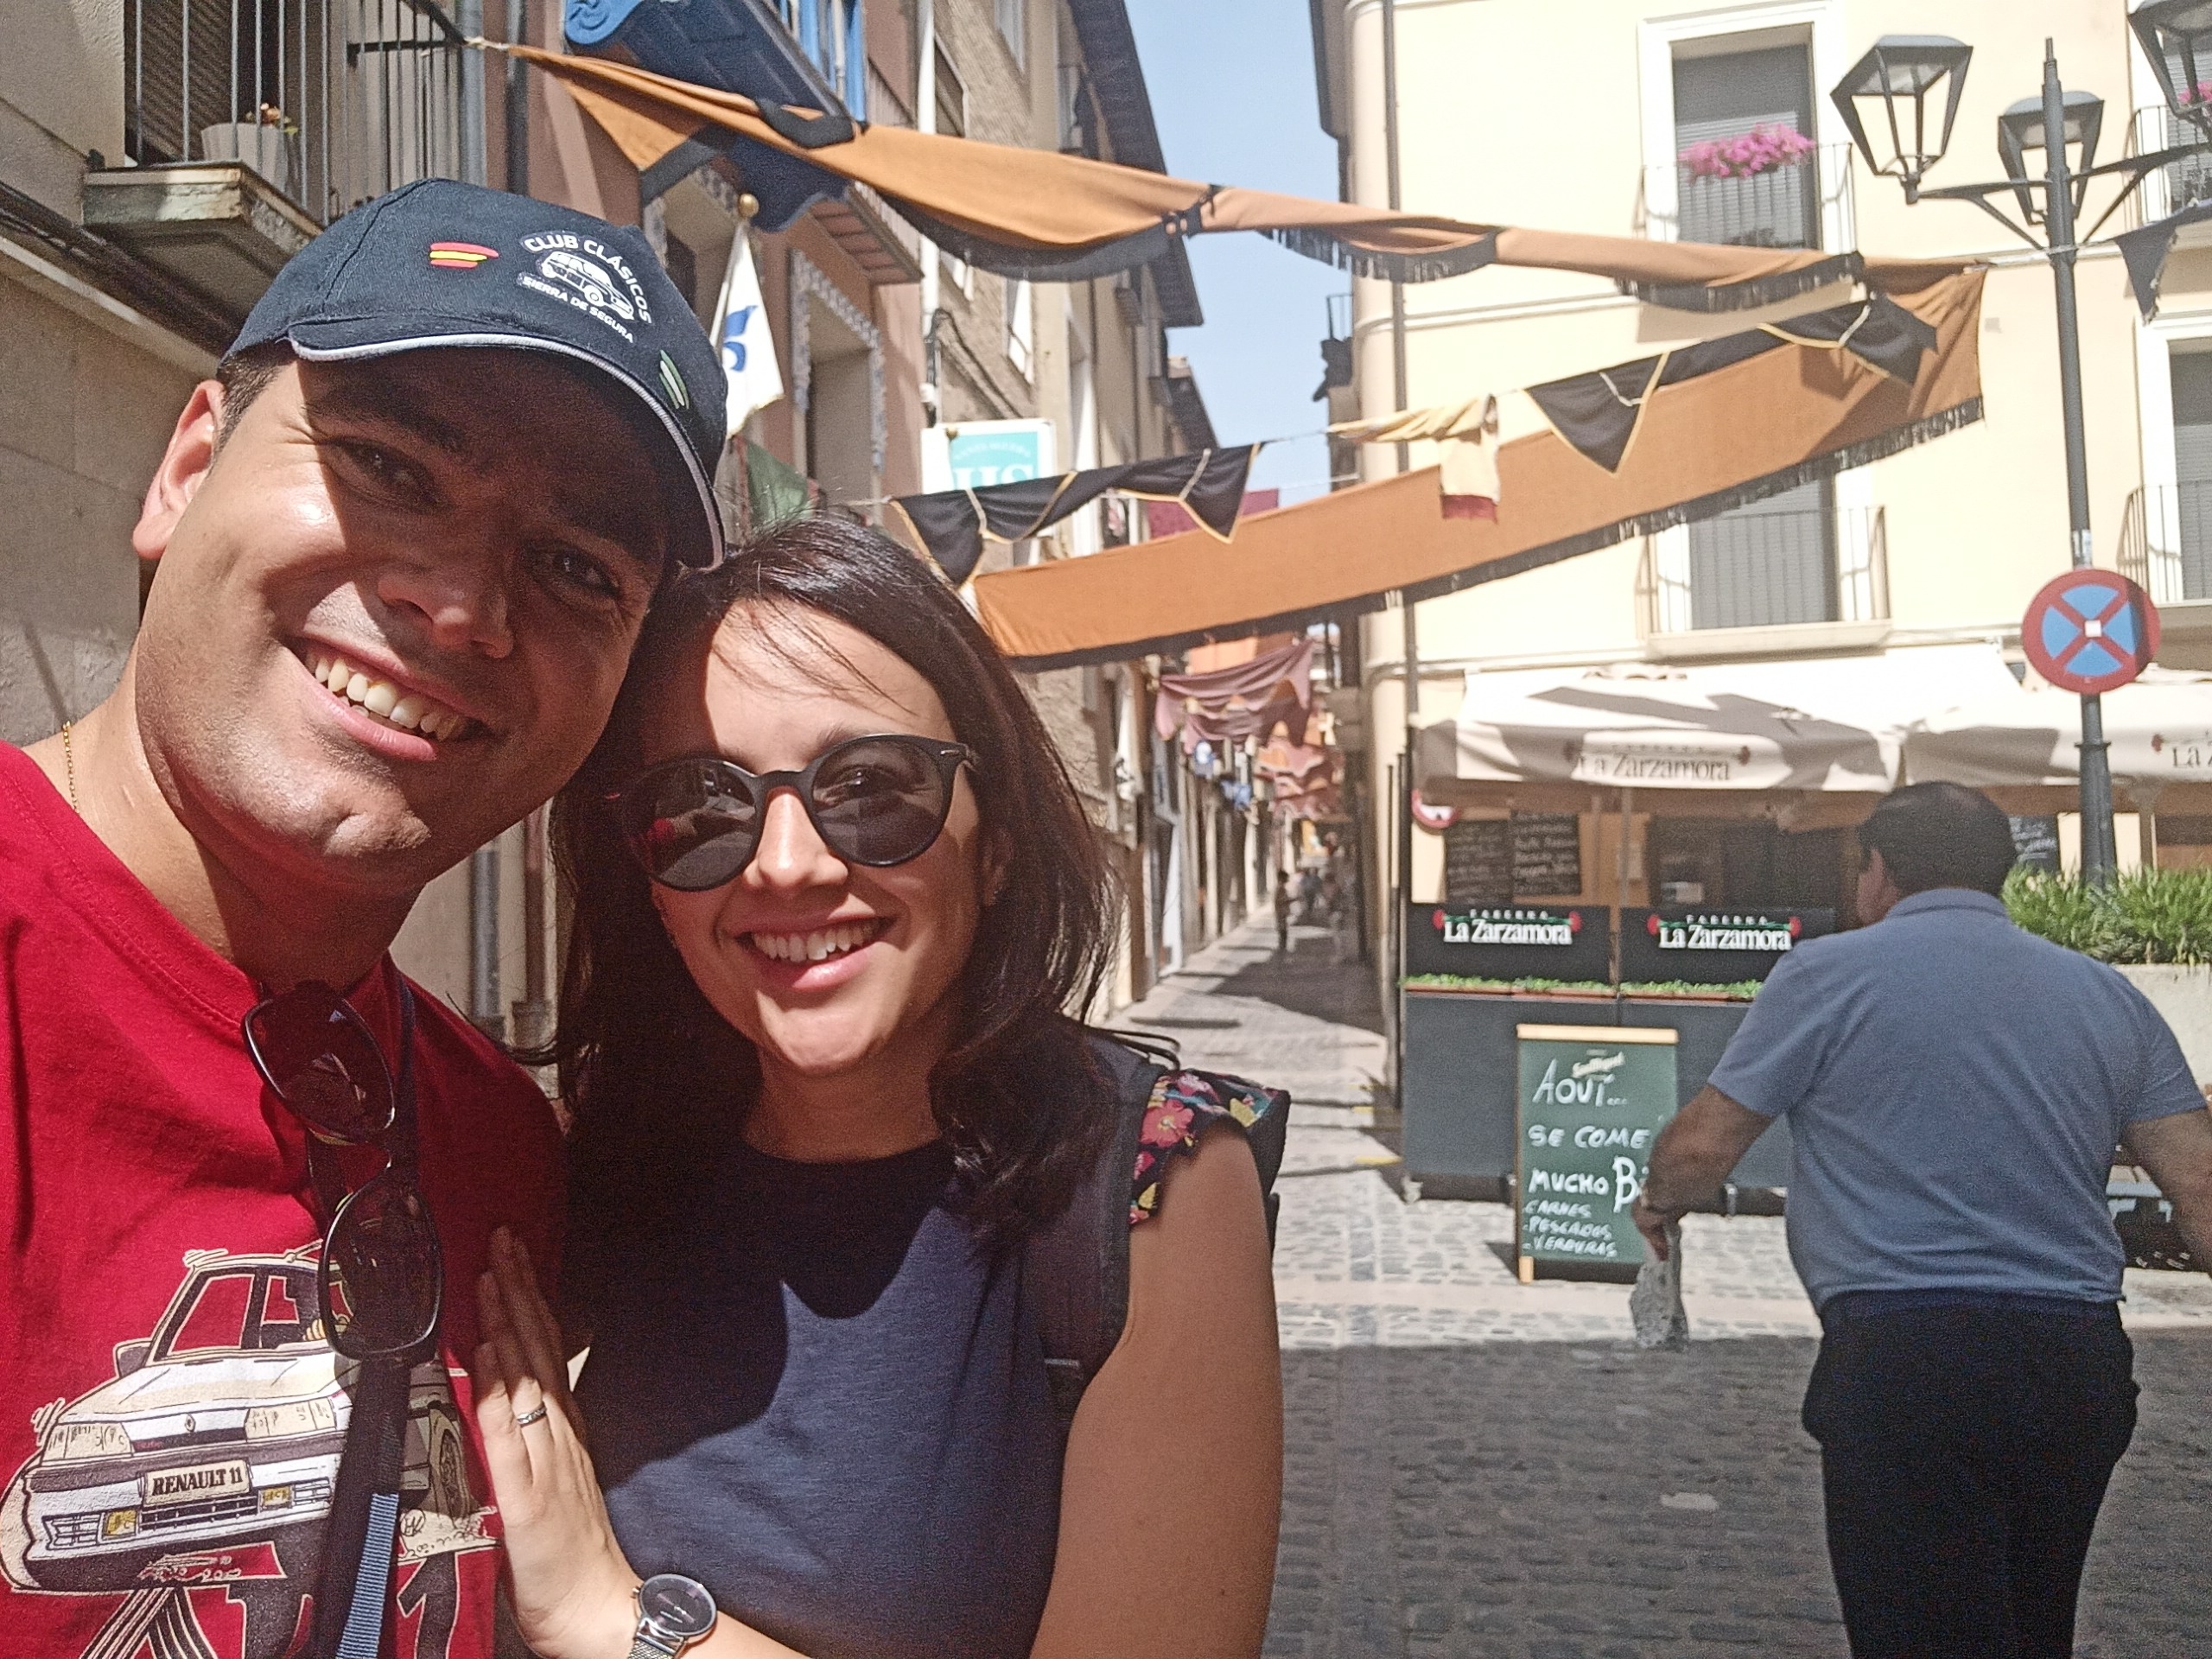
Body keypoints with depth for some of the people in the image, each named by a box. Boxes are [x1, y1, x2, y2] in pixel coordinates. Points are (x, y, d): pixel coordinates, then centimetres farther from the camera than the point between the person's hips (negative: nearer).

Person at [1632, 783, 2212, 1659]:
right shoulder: (2111, 995, 12)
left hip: (1909, 1364, -6)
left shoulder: (1828, 972, -3)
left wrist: (1662, 1201, 20)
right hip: (2081, 1367, 7)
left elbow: (1702, 1143, -1)